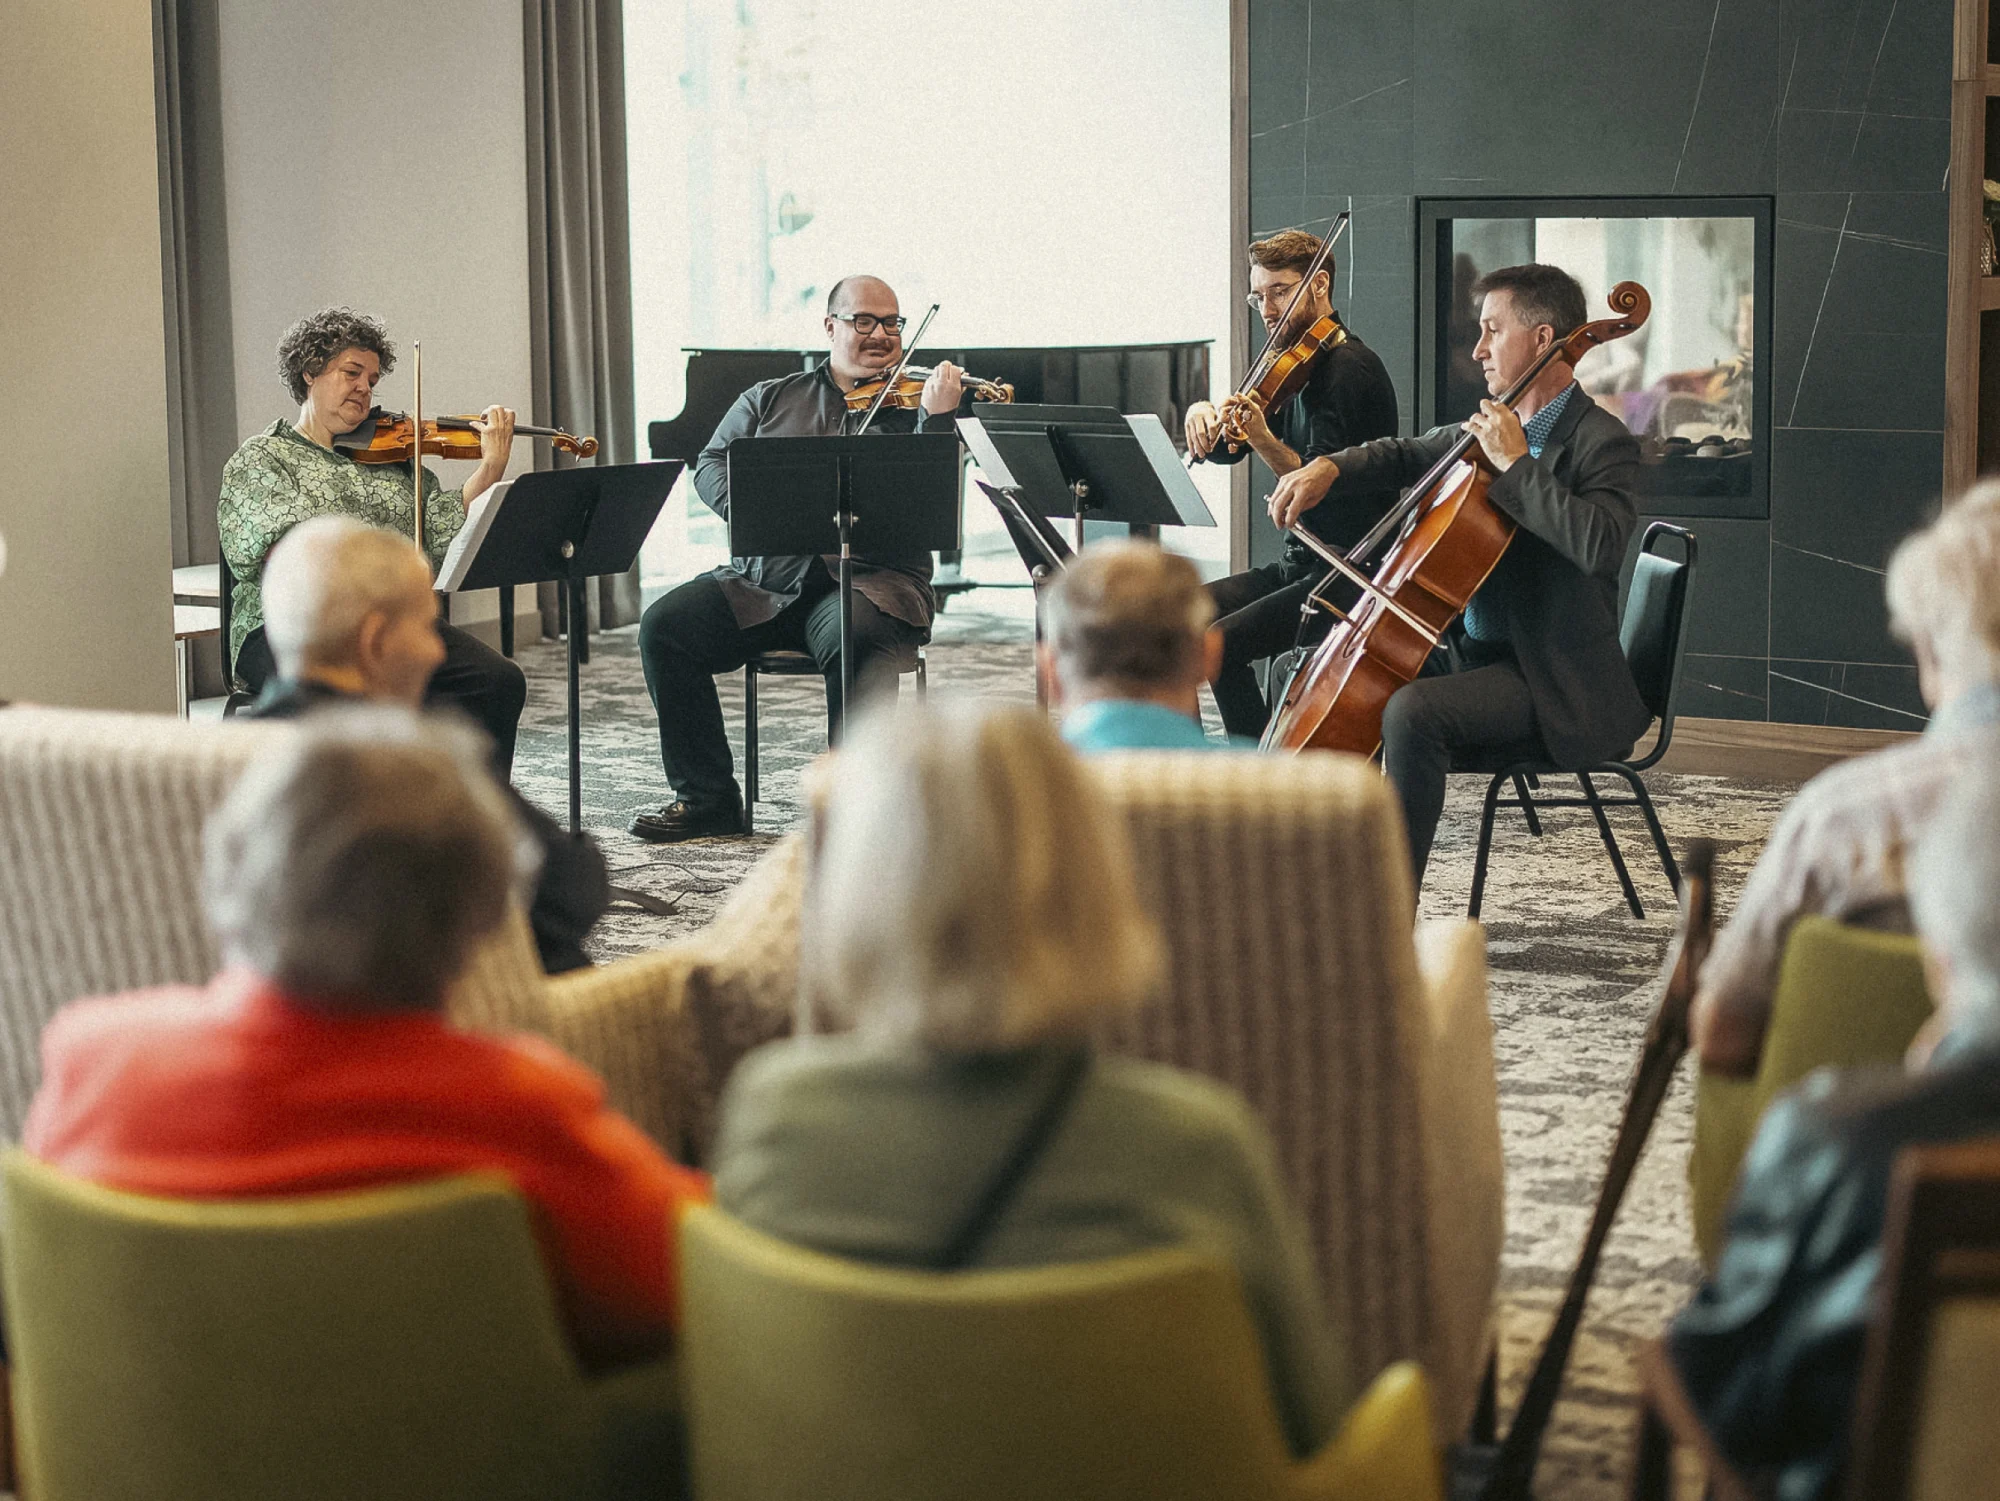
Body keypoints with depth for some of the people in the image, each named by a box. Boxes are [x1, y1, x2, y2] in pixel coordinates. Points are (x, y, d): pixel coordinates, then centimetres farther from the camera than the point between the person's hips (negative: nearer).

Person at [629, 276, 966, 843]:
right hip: (764, 582, 4)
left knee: (853, 637, -38)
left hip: (872, 580, -4)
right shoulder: (772, 400, 19)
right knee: (665, 625, -17)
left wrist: (937, 416, -19)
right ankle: (706, 797, -6)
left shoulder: (912, 406, 9)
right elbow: (711, 467, 9)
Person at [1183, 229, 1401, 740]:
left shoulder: (1349, 367, -14)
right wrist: (1203, 415, -7)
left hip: (1347, 577, -9)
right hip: (1298, 564, 9)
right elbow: (1223, 449, 14)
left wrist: (1265, 441, -39)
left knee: (1222, 645, -25)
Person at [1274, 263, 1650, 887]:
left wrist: (1514, 462, -25)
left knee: (1412, 711, -32)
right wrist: (1329, 467, 7)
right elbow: (1407, 456, 27)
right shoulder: (1494, 426, 12)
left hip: (1552, 682, -10)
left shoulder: (1600, 441, -14)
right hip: (1474, 653, 10)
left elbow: (1600, 544, -32)